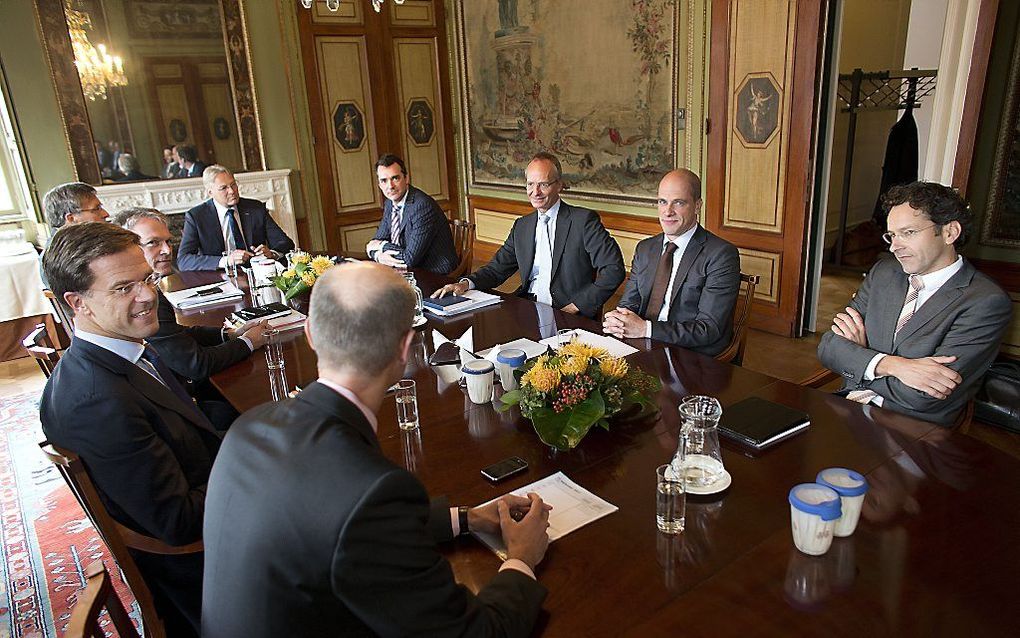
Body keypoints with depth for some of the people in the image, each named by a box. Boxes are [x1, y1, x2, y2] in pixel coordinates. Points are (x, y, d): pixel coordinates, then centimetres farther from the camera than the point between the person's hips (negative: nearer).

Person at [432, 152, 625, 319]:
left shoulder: (583, 220, -4)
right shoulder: (522, 226, 16)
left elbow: (613, 269, -11)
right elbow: (498, 268, 15)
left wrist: (576, 306, -15)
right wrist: (466, 283, -6)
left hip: (569, 316, -5)